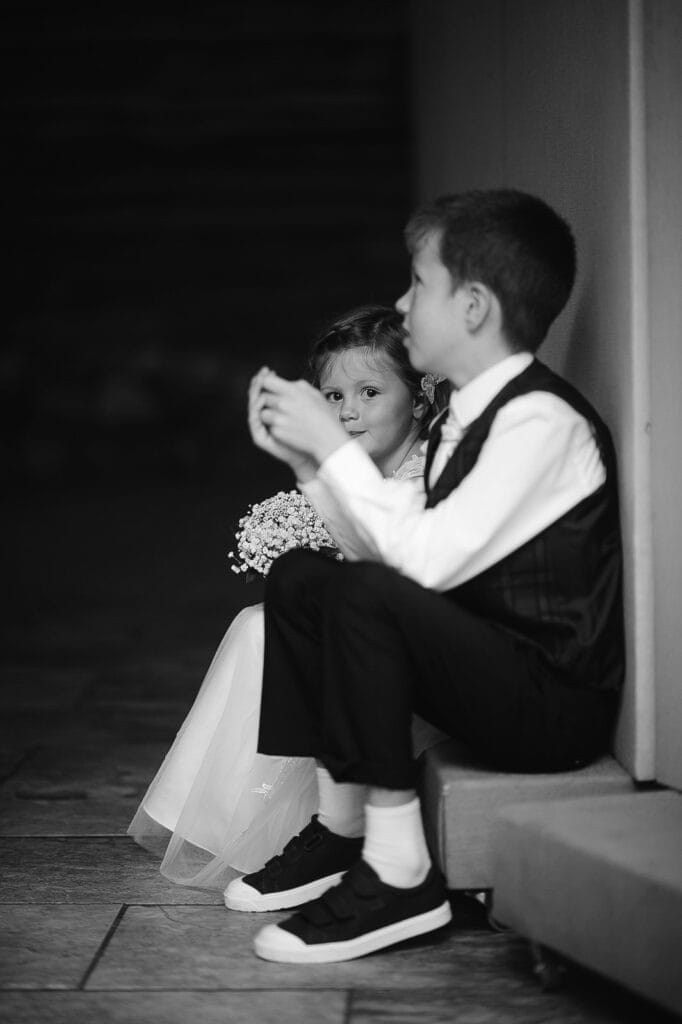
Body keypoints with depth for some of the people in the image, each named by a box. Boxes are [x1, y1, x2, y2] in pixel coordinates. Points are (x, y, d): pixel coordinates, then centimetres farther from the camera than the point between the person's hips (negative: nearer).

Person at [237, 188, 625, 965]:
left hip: (558, 706, -9)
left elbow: (427, 560, -26)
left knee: (367, 594, -29)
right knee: (298, 576, 8)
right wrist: (307, 458, 4)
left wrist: (332, 445, -18)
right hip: (491, 669, 10)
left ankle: (398, 872, -20)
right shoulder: (469, 414, 9)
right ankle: (338, 823, 8)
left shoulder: (543, 420, -19)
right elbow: (403, 549, 6)